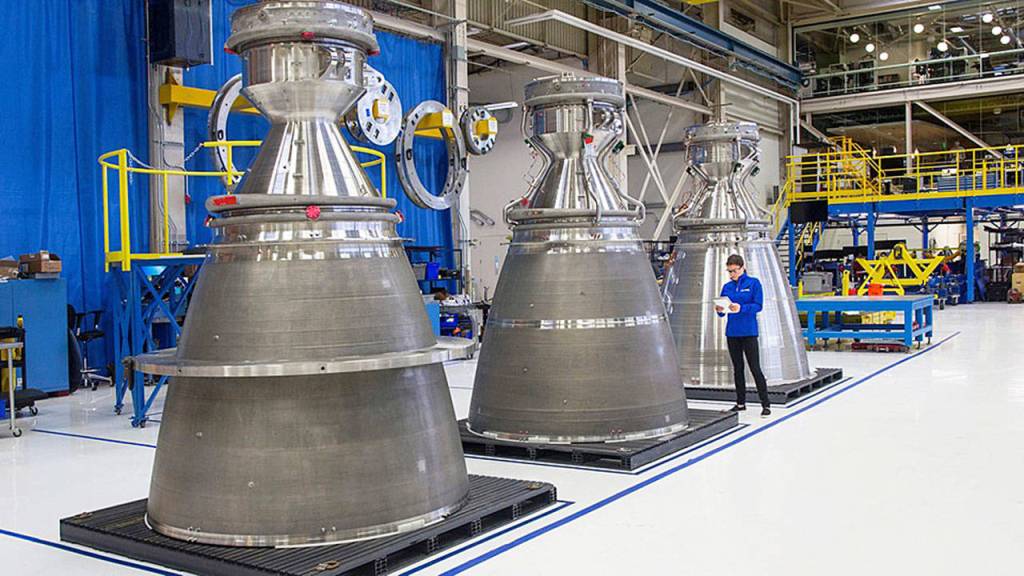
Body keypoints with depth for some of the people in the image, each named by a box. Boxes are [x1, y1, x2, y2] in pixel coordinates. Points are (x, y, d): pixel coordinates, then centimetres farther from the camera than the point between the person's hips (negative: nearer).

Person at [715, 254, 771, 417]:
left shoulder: (753, 283, -3)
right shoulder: (727, 287, 9)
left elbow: (758, 305, -10)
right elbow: (721, 309, 9)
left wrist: (741, 308, -25)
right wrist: (720, 310, -14)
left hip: (748, 332, -5)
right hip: (732, 332, 5)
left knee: (755, 368, -6)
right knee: (737, 368, 12)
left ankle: (765, 405, -1)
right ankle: (740, 402, 22)